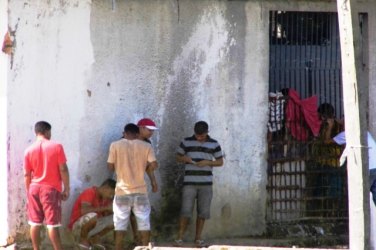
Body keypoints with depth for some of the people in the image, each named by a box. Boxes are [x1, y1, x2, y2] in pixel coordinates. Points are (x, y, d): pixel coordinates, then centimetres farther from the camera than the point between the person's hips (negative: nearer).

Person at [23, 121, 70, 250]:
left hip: (34, 188, 4)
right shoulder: (56, 146, -8)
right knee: (52, 223, -5)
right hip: (51, 189, -4)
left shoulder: (29, 150, 1)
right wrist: (66, 189, -2)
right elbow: (63, 169, -9)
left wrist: (29, 191, 14)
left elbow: (27, 174, 3)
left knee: (35, 223, 8)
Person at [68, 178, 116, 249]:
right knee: (92, 216, -37)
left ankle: (91, 240, 4)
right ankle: (83, 239, -12)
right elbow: (84, 210, -35)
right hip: (77, 226, -8)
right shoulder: (90, 193, -19)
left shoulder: (104, 197, 5)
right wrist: (105, 208, -31)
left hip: (92, 226, 8)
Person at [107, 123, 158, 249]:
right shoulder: (146, 146, 0)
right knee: (144, 222, 8)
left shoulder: (115, 145, -3)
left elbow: (110, 166, -2)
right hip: (140, 190, 1)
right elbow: (154, 165, -7)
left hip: (123, 190, -1)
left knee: (120, 224, 3)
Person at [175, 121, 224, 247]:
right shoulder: (186, 142, 3)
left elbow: (220, 162, 8)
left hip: (206, 183, 1)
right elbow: (178, 157, 12)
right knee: (185, 211, -6)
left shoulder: (214, 144, 4)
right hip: (189, 182, -1)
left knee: (203, 212, 3)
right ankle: (180, 237, 1)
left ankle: (198, 237, 14)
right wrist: (184, 158, -12)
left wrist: (207, 162, -11)